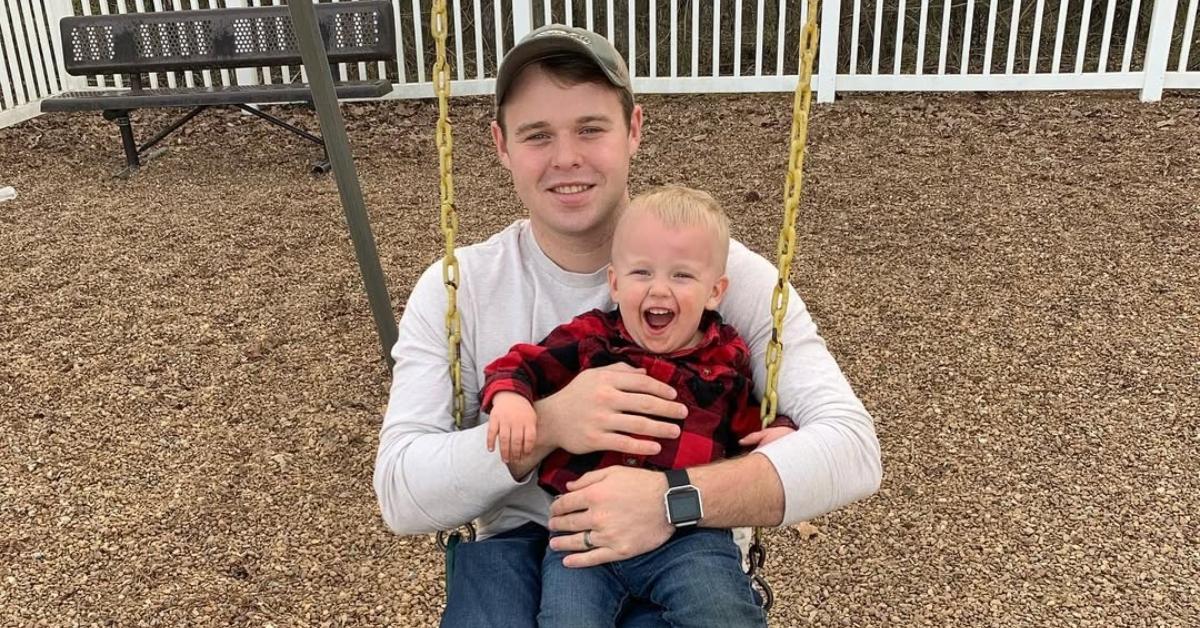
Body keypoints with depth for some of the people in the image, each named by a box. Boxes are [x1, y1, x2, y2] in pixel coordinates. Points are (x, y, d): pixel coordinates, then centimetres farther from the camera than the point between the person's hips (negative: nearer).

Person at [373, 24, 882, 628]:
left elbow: (852, 447, -17)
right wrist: (543, 426, -27)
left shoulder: (724, 269, -9)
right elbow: (400, 496, -10)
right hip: (519, 542, 1)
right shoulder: (453, 290, -4)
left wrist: (674, 498, -32)